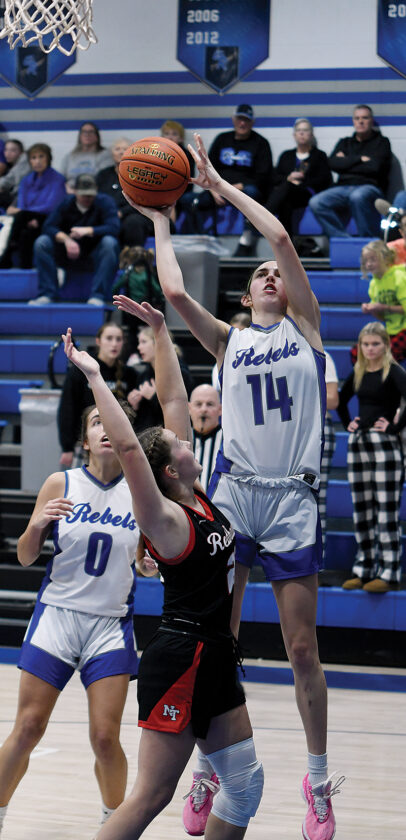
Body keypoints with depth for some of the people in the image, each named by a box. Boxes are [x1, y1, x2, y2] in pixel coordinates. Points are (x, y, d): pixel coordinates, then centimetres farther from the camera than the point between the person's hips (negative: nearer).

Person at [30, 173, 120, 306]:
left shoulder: (105, 202, -7)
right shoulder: (66, 203, -1)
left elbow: (114, 228, -22)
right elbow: (48, 227, -11)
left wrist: (88, 231, -33)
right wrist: (65, 239, -31)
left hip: (95, 255, -2)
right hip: (69, 254, 2)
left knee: (109, 242, -34)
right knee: (42, 242, -20)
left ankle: (97, 296, -36)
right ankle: (47, 294, -19)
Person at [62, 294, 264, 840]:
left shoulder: (197, 498, 7)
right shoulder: (166, 520, -15)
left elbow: (174, 399, 10)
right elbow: (127, 447, -30)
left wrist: (161, 330, 12)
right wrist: (94, 377, -30)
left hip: (215, 655, 9)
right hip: (180, 658, -9)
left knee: (245, 783, 10)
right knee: (153, 795, -7)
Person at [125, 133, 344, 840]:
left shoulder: (305, 328, 10)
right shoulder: (228, 342, 14)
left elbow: (282, 239, -1)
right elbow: (174, 293, 0)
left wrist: (222, 186, 3)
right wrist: (160, 223, 10)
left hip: (292, 497, -1)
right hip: (232, 493, 1)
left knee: (302, 649, 1)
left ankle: (318, 780, 12)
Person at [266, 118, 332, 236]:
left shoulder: (319, 155, 23)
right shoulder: (286, 156, 31)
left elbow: (325, 180, 6)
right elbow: (274, 178, 18)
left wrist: (301, 183, -6)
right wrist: (288, 178, -5)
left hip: (309, 194, -3)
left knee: (286, 187, -38)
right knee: (285, 204, -38)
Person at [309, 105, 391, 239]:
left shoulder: (381, 142, 13)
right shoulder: (345, 142, 26)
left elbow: (376, 167, -6)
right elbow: (333, 163, 7)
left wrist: (346, 162, 4)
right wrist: (360, 159, -1)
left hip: (369, 187, -4)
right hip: (343, 187, 4)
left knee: (357, 197, -42)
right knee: (316, 203, -25)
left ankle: (368, 239, -30)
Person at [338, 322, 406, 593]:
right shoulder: (358, 373, 12)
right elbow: (341, 400, 29)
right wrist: (347, 423, 15)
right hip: (358, 443, 7)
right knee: (362, 511, 9)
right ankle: (365, 568, 15)